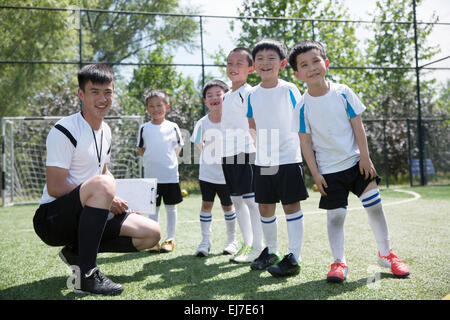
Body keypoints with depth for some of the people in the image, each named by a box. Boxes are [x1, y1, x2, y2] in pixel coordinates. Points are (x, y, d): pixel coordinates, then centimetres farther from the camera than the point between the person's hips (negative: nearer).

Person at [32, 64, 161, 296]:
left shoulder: (105, 131, 10)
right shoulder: (64, 131, -14)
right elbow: (55, 187, -20)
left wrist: (111, 199, 3)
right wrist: (106, 197, -18)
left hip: (86, 216, 8)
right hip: (51, 218, -8)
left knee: (152, 234, -3)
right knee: (102, 185, -37)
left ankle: (76, 252, 2)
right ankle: (86, 275, -30)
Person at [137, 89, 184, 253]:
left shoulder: (173, 127, 0)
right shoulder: (144, 128, 4)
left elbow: (178, 147, 8)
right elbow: (140, 149, 12)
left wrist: (168, 159, 0)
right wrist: (152, 157, 2)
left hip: (170, 175, -1)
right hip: (151, 176, 1)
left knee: (171, 208, 6)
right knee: (153, 208, 7)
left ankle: (170, 239, 16)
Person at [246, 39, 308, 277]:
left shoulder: (290, 90, -4)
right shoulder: (252, 94, 6)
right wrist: (263, 143, 3)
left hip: (289, 158, -4)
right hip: (263, 160, 4)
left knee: (291, 205, -1)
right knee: (265, 207, 10)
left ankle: (294, 258, 5)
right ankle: (271, 251, 27)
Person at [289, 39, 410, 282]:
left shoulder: (342, 93, -4)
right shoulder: (303, 107, -7)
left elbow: (357, 125, -1)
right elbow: (305, 142, -5)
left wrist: (365, 157, -4)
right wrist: (315, 174, -7)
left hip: (356, 161, 2)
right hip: (329, 170, -1)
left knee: (375, 205, 2)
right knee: (335, 215, 1)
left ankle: (386, 253, 19)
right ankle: (339, 262, 14)